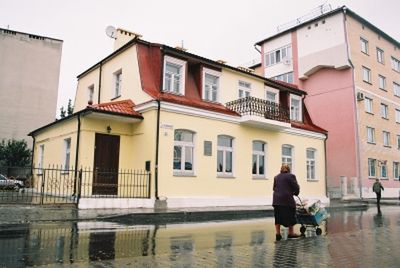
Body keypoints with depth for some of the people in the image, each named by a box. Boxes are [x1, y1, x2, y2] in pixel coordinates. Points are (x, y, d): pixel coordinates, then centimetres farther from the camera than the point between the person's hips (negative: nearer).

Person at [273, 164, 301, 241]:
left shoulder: (276, 177, 13)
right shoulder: (291, 176, -2)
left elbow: (274, 188, 14)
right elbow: (296, 187, -2)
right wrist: (295, 193, 17)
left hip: (276, 200, 5)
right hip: (287, 199, -5)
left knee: (278, 217, 8)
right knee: (290, 216, 7)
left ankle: (278, 233, 5)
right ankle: (291, 233, 14)